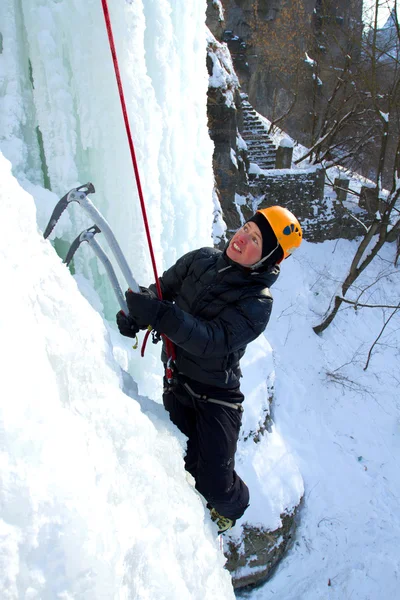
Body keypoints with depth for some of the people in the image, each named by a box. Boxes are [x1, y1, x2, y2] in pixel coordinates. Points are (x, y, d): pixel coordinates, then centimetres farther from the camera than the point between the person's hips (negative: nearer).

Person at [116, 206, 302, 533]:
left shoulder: (258, 303, -19)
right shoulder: (202, 259, -3)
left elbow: (214, 340, -31)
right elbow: (164, 287, 4)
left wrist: (158, 313, -40)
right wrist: (137, 316, -16)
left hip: (216, 396, -4)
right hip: (176, 383, 5)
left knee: (215, 485, -3)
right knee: (185, 466, 10)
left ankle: (231, 508, 35)